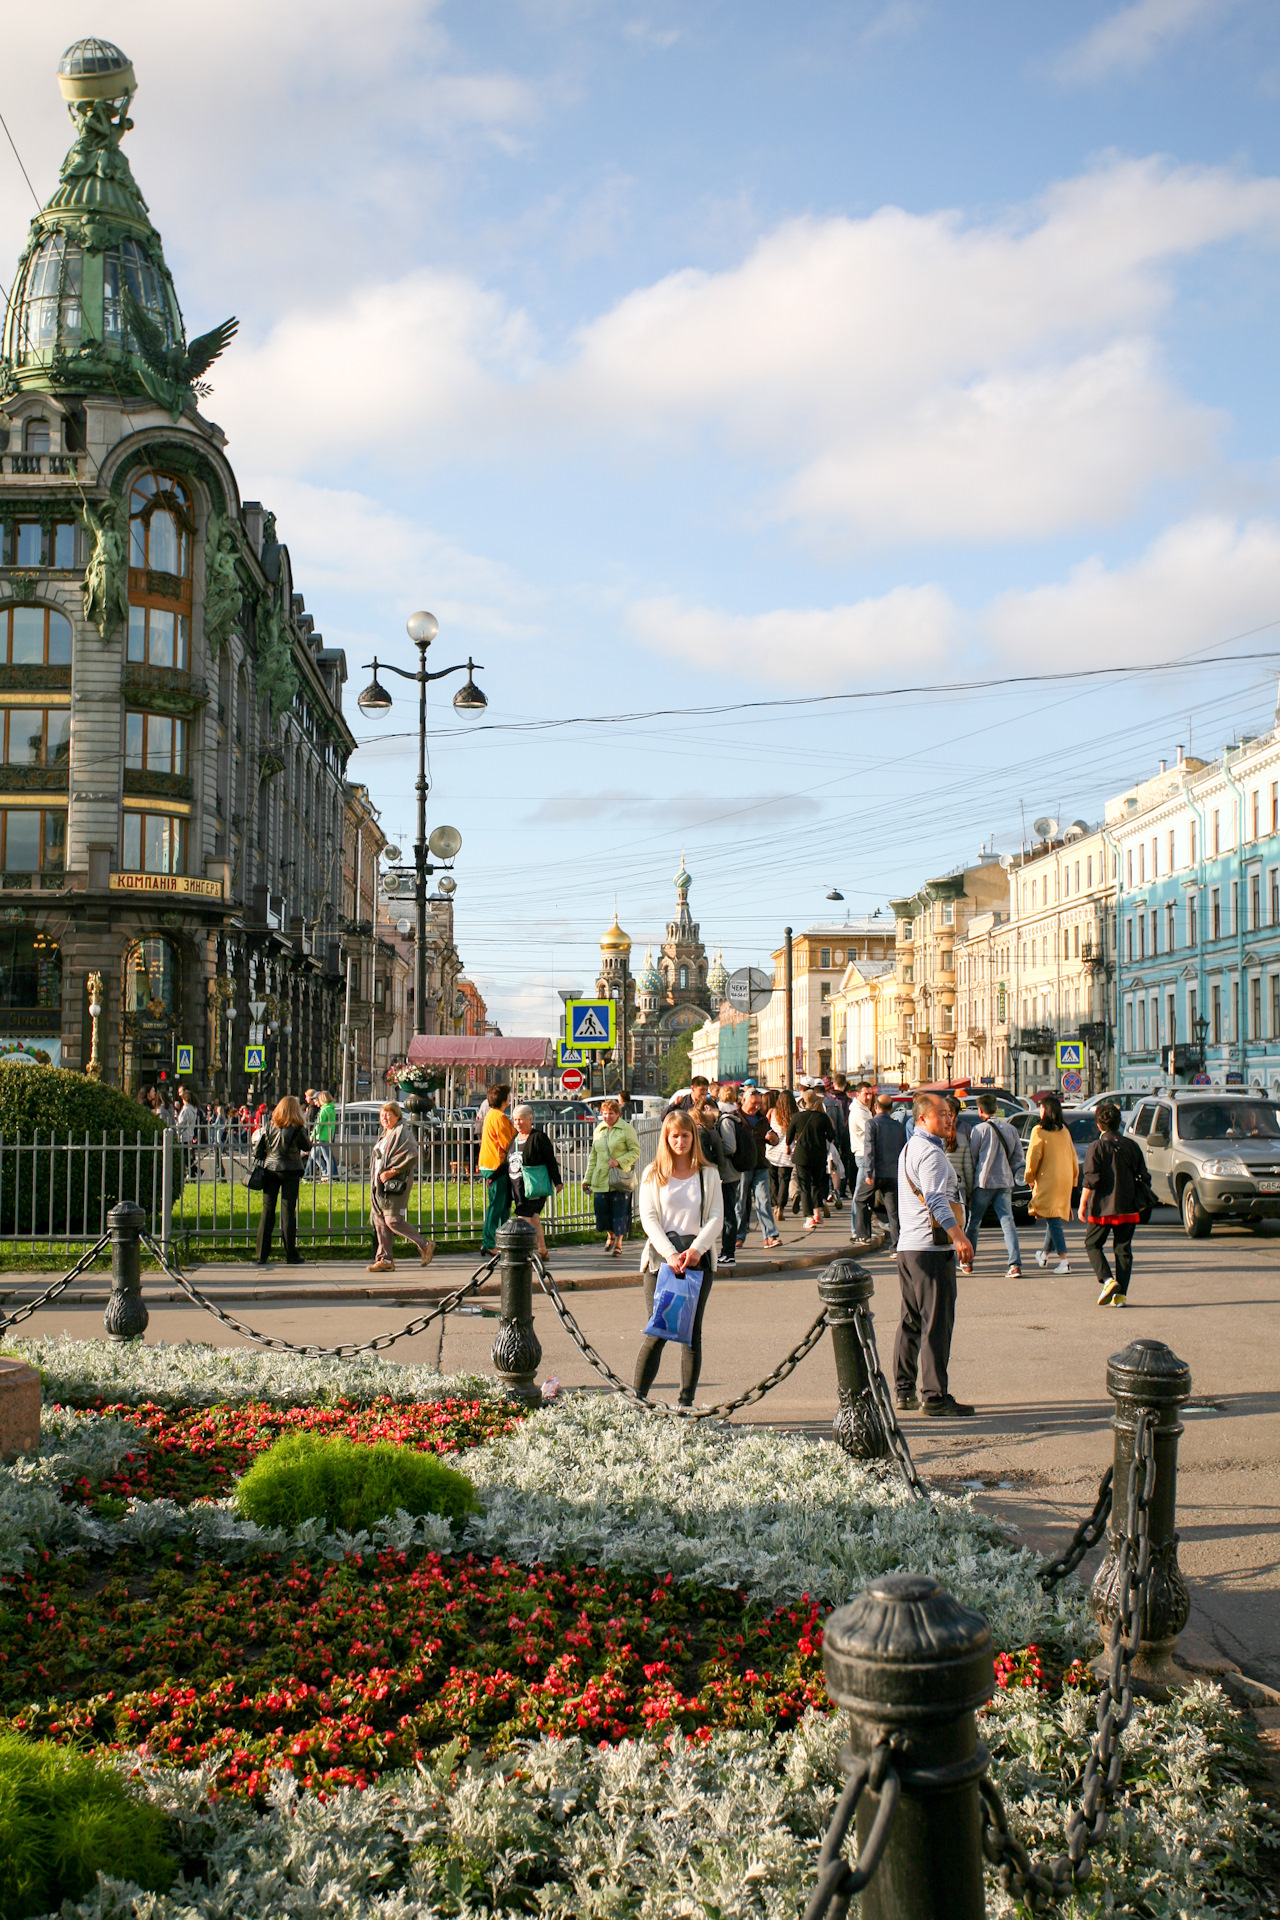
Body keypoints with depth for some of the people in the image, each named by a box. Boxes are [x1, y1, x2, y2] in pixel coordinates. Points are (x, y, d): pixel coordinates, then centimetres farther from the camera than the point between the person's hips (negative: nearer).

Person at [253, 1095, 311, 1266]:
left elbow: (257, 1150, 4)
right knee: (288, 1212, 1)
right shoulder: (297, 1129, -8)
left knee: (267, 1211, 6)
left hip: (270, 1170, 3)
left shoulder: (269, 1126, 1)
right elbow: (307, 1147, 4)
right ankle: (291, 1255, 3)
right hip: (290, 1171, -3)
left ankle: (262, 1255, 6)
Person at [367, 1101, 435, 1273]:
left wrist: (392, 1172, -23)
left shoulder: (402, 1133, -10)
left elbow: (412, 1156, -21)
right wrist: (374, 1185, 18)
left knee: (393, 1220, -12)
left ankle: (424, 1246, 1)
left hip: (395, 1184, -9)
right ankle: (385, 1260, 8)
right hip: (381, 1185, 9)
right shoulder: (384, 1135, 19)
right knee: (380, 1220, 5)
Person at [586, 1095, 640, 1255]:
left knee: (620, 1210, -3)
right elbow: (593, 1156, 19)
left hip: (620, 1179, -4)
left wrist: (619, 1161, -17)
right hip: (601, 1178, 4)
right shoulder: (599, 1130, 14)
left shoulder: (626, 1129, -2)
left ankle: (618, 1242, 8)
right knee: (601, 1208, -1)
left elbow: (635, 1151, -3)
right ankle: (610, 1235, 25)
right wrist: (588, 1178, 16)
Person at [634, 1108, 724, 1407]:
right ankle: (637, 1399, 1)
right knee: (657, 1332, -6)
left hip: (698, 1257, 1)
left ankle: (687, 1402, 9)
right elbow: (648, 1217, -1)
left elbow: (716, 1218, 2)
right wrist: (670, 1253, -15)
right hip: (661, 1257, -1)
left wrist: (697, 1249, -14)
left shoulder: (708, 1174, 9)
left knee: (692, 1333, 2)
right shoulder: (653, 1174, 7)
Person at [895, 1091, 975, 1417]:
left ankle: (905, 1390, 19)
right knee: (937, 1323, -7)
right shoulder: (930, 1153, -13)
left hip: (907, 1246, 10)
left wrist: (954, 1235, 26)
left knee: (912, 1320, 14)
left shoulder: (909, 1149, 20)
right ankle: (935, 1397, -6)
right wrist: (958, 1236, -32)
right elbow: (936, 1200, -24)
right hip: (931, 1247, -10)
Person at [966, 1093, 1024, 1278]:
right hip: (1005, 1183, 3)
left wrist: (969, 1181, 11)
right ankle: (1015, 1264, -12)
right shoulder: (1010, 1129, 5)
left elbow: (971, 1157, -2)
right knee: (1007, 1221, 0)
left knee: (973, 1222, 10)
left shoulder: (979, 1129, -7)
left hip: (983, 1182, -3)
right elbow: (1019, 1157, 10)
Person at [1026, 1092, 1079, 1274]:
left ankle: (1064, 1260, -15)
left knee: (1053, 1220, -7)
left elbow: (1033, 1157, -9)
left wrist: (1030, 1179, 4)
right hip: (1065, 1181, 7)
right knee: (1053, 1219, 19)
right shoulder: (1064, 1131, 9)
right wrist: (1074, 1179, 20)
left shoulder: (1039, 1131, -9)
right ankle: (1045, 1253, 34)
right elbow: (1073, 1157, 13)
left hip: (1048, 1181, -7)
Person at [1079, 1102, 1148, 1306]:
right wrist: (1140, 1202, 20)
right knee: (1123, 1249, 9)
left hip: (1102, 1207, -4)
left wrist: (1082, 1204, -5)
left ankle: (1108, 1280, -10)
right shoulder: (1132, 1146, 5)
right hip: (1127, 1208, 4)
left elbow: (1090, 1180, -12)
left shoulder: (1096, 1147, -8)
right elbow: (1143, 1177, 9)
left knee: (1092, 1245, 10)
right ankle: (1120, 1294, 3)